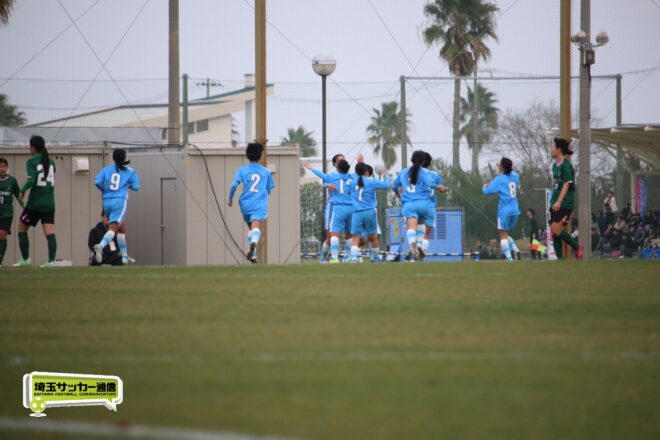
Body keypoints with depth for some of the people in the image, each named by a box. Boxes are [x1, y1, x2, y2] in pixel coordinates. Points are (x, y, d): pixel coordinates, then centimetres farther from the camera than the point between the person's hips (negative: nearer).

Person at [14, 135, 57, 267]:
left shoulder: (32, 161, -7)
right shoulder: (51, 162, 10)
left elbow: (31, 180, -18)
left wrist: (23, 191, -5)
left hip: (35, 203, -4)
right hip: (49, 203, 4)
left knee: (22, 228, 14)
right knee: (49, 231, -4)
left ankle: (25, 258, 14)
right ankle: (51, 260, -18)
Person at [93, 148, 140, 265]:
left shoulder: (106, 170, 9)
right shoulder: (130, 171, 6)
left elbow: (97, 182, -3)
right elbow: (136, 187, 5)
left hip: (107, 201, 4)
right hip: (120, 201, -4)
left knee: (121, 228, 20)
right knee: (113, 228, -16)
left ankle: (124, 256, 23)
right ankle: (101, 246, -44)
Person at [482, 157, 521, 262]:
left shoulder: (499, 179, -10)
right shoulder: (515, 176, 8)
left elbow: (488, 191, -12)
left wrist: (485, 187, 13)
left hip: (504, 211, -7)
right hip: (515, 210, 7)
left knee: (503, 235, -4)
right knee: (506, 234, 18)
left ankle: (509, 257, -16)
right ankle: (515, 249, -5)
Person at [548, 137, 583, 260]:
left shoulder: (566, 165, -11)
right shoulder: (555, 165, 14)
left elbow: (566, 185, -16)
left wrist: (559, 201, -22)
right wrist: (553, 201, 18)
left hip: (564, 203, -9)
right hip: (555, 203, 9)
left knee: (556, 229, -16)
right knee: (553, 231, 3)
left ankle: (577, 247, 1)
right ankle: (560, 258, 6)